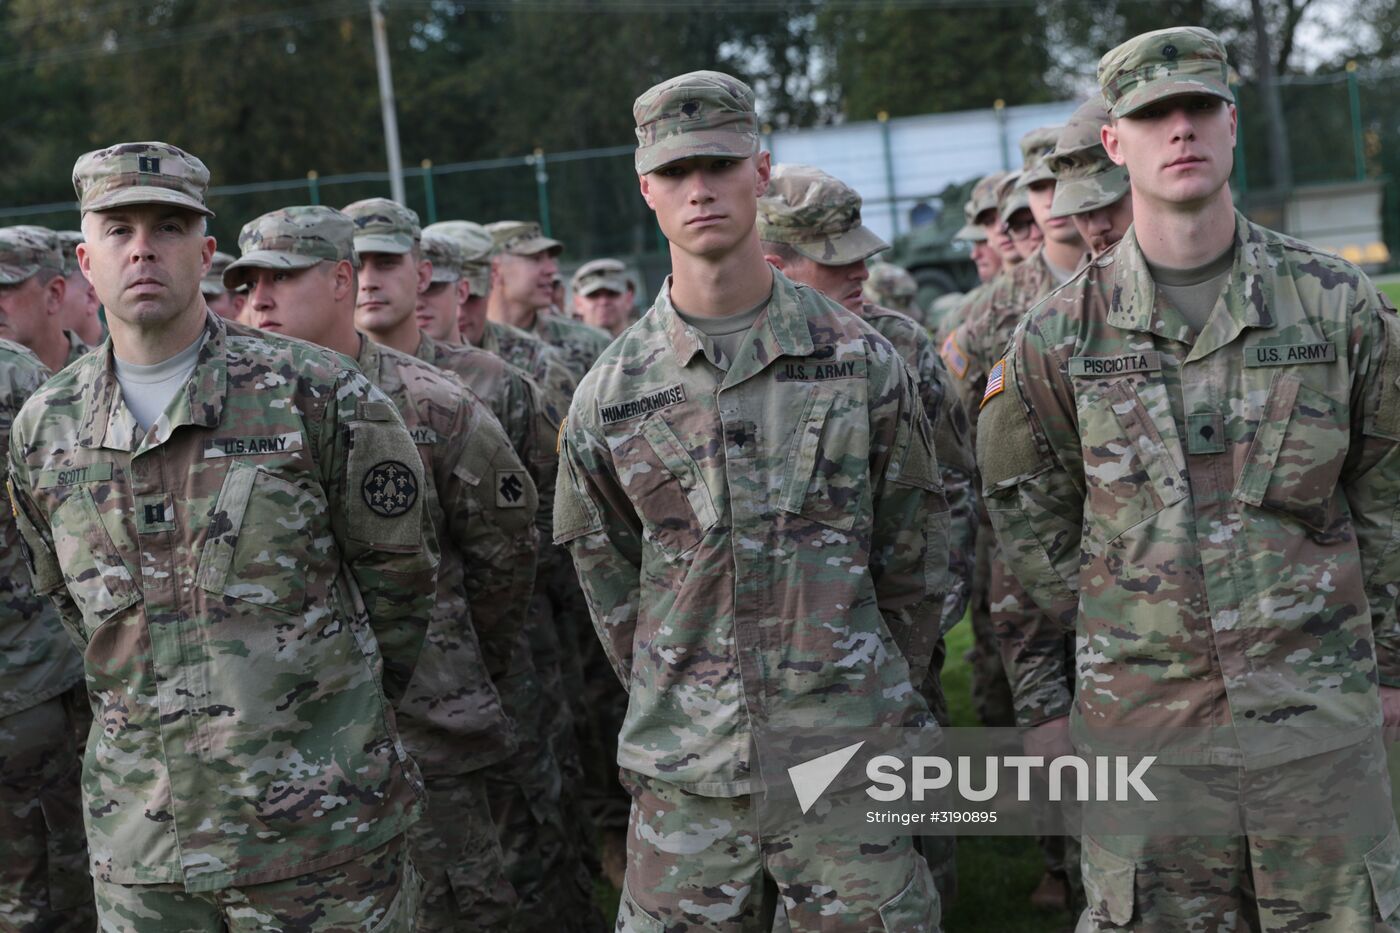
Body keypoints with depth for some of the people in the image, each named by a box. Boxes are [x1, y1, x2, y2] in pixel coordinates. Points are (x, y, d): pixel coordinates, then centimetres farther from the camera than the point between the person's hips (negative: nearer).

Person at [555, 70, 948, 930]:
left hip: (846, 765, -1)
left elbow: (916, 556, 6)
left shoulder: (860, 360, -2)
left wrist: (876, 701, 8)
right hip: (683, 782, 1)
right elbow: (609, 581, 9)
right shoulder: (610, 396, 0)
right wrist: (675, 704, 10)